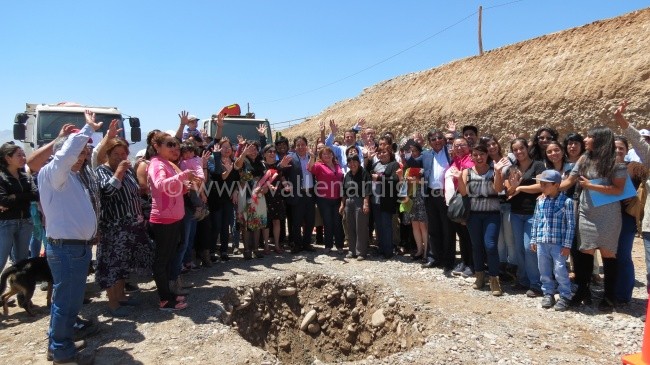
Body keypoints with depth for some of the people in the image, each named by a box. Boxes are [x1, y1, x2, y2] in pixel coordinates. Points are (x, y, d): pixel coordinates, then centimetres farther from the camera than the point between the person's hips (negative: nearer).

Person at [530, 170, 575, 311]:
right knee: (544, 271, 12)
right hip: (542, 243, 5)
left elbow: (570, 225, -8)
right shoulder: (540, 201, 5)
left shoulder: (566, 201, -9)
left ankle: (565, 296, 16)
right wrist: (533, 240, 11)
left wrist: (567, 245, -10)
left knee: (560, 271, -1)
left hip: (558, 243, -5)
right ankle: (548, 293, 27)